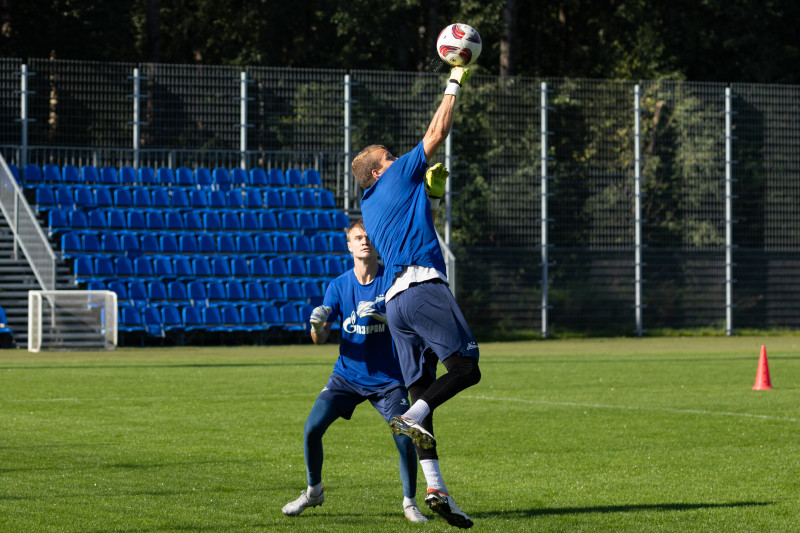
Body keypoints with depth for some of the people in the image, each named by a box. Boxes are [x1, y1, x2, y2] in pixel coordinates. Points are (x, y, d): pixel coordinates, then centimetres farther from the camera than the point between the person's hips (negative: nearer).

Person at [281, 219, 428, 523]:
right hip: (347, 374, 2)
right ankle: (314, 492, 13)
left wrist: (381, 316, -29)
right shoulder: (339, 286, 0)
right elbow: (320, 339, -1)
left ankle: (409, 503, 5)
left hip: (387, 378, -2)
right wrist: (317, 325, -25)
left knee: (405, 440, -16)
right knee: (312, 428, -10)